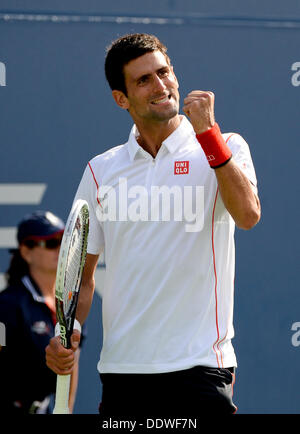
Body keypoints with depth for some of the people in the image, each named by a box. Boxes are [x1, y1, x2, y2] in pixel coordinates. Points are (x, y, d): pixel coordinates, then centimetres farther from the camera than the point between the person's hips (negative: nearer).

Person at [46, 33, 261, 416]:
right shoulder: (101, 170, 11)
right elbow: (83, 273, 15)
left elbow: (248, 214, -18)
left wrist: (208, 132, -17)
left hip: (198, 366, -3)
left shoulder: (223, 148, 3)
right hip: (121, 367, 3)